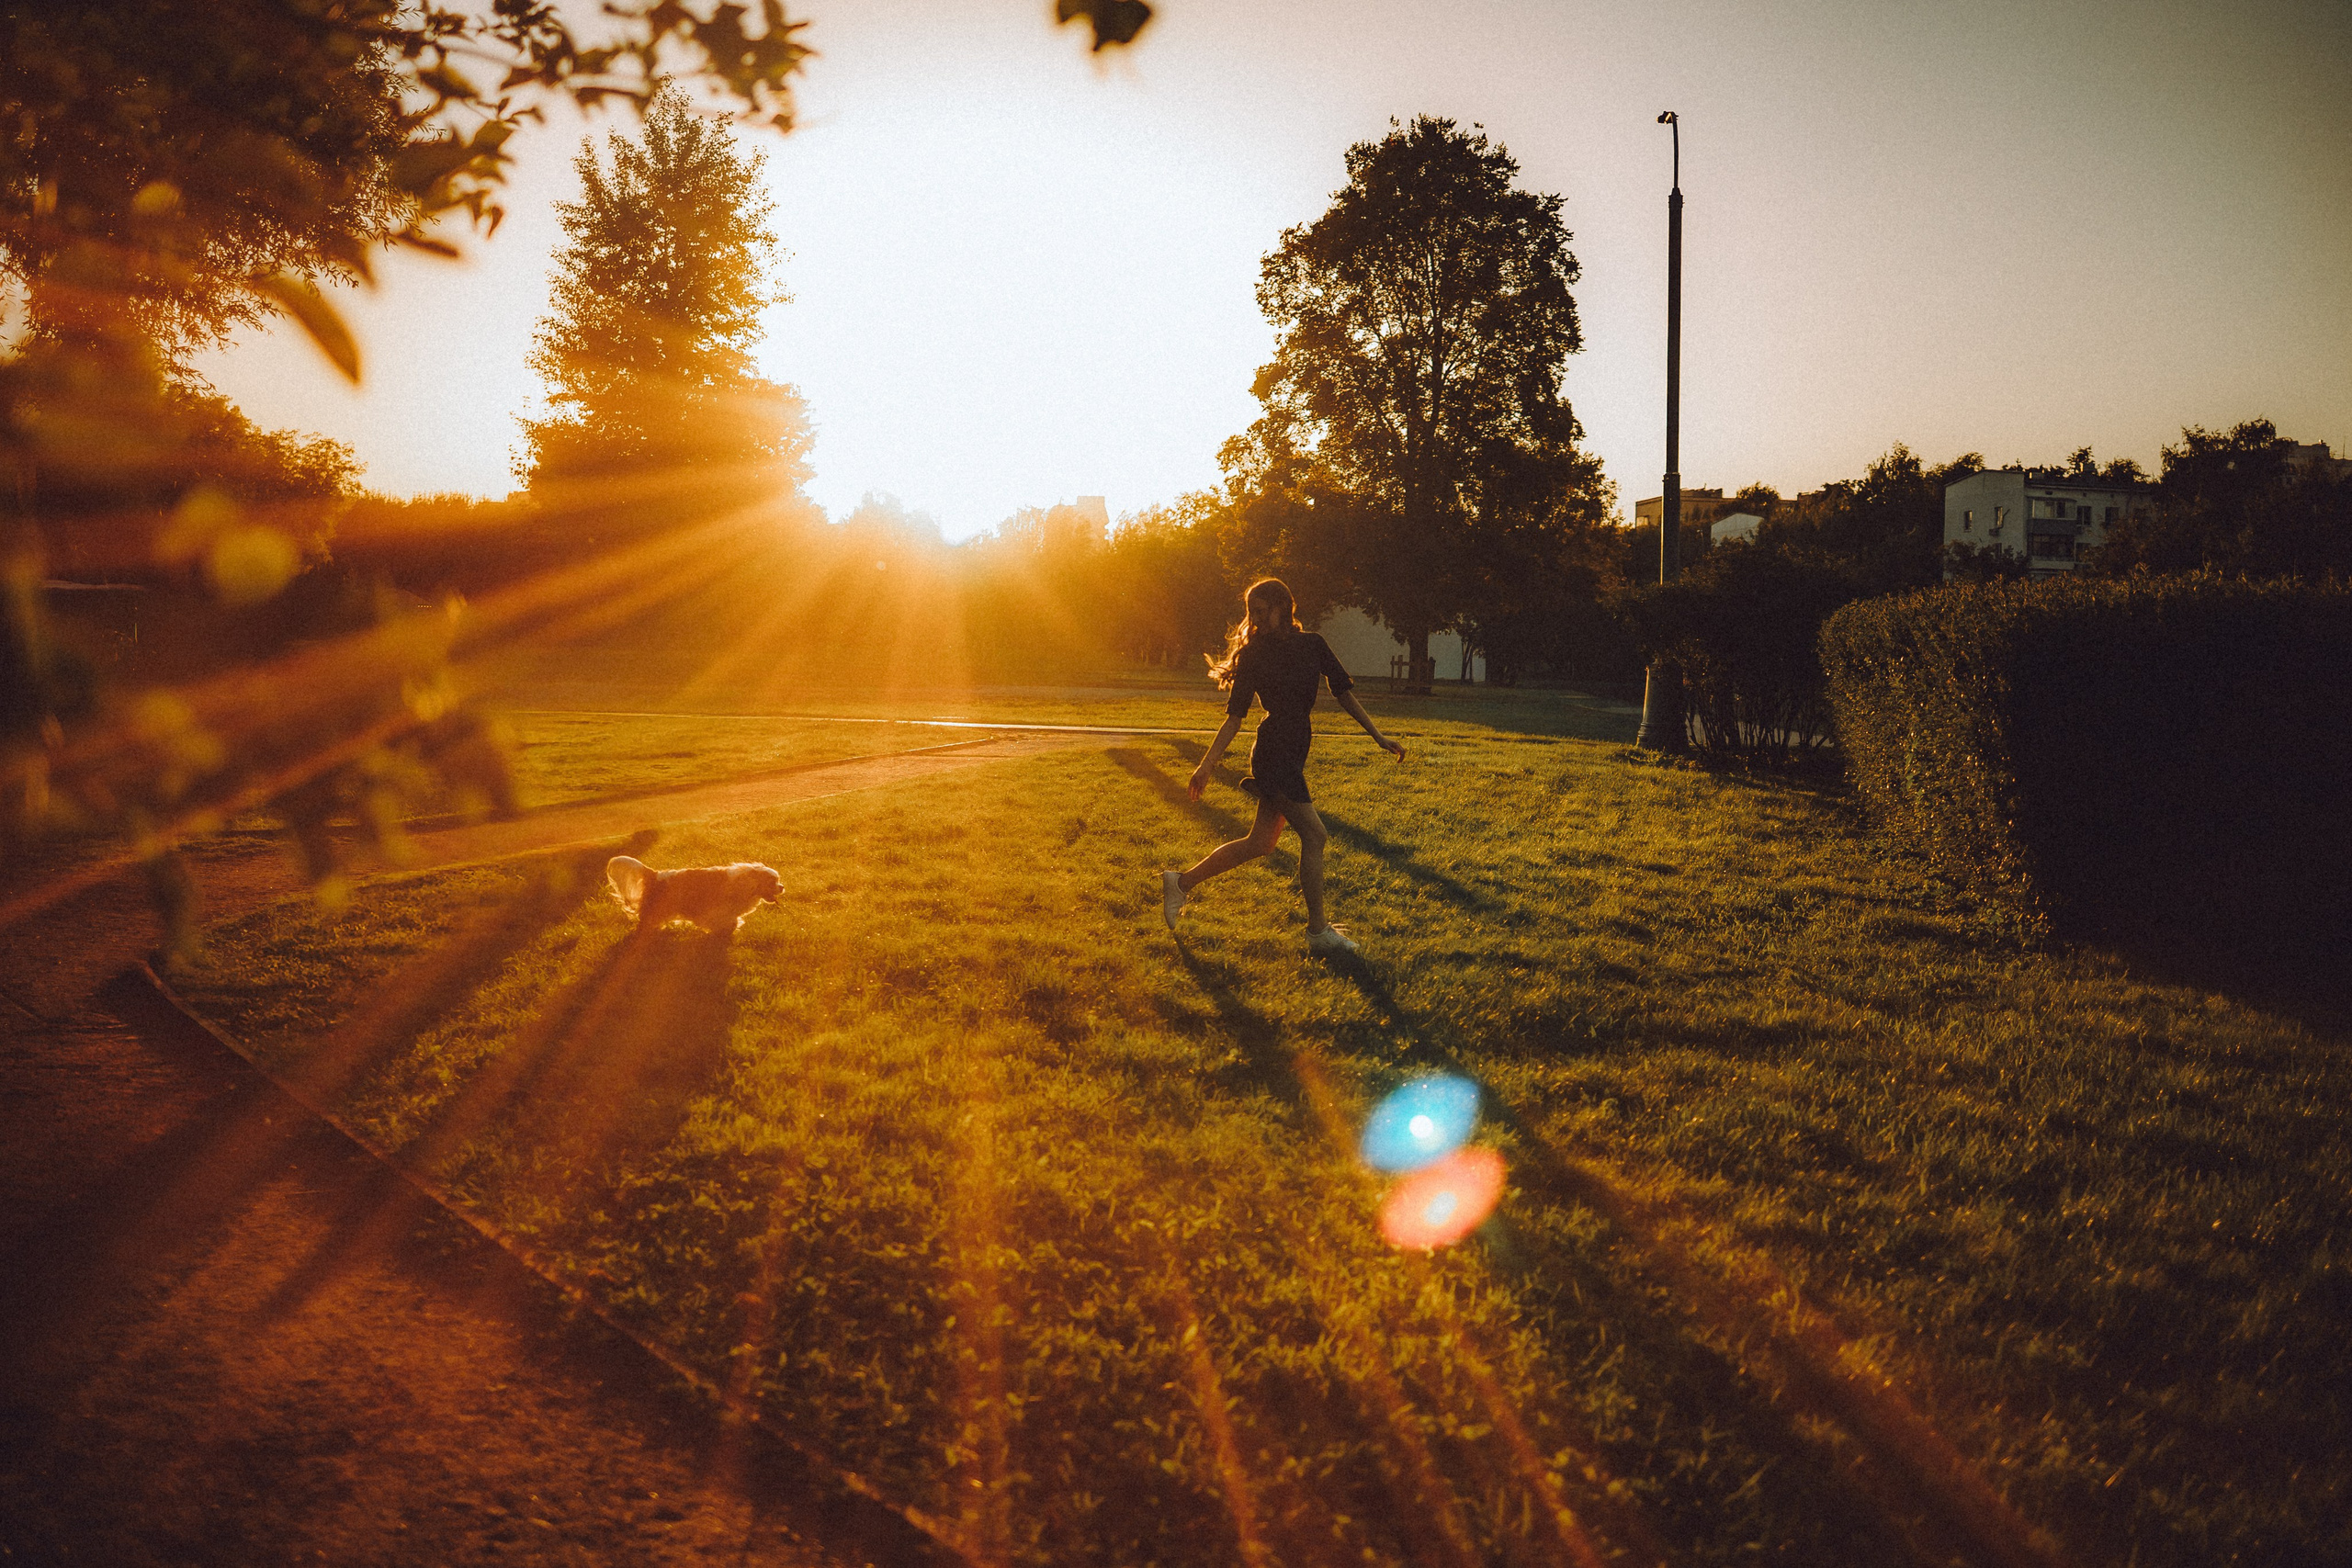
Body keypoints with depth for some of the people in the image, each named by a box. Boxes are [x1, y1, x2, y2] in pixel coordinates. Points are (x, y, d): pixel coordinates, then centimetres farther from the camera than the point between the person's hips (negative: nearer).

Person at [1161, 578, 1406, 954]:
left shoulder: (1313, 645, 9)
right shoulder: (1253, 655, -3)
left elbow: (1344, 693, 10)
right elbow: (1235, 717, -2)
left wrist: (1378, 736, 4)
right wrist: (1206, 765, -7)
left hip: (1293, 753, 6)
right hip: (1274, 752, -6)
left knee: (1261, 843, 11)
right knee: (1314, 835, -9)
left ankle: (1182, 882, 23)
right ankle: (1318, 933, -1)